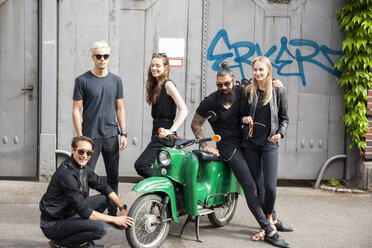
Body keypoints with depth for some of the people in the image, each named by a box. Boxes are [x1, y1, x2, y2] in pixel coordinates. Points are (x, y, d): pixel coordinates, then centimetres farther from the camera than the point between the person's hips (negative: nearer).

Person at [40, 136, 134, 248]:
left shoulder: (83, 168, 4)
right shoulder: (66, 174, -25)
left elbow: (103, 186, 13)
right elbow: (83, 211, -26)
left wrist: (122, 207, 1)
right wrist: (115, 219, -19)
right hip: (52, 225, -10)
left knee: (103, 199, 7)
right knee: (101, 227, -25)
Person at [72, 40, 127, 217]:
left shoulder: (116, 81, 10)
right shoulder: (82, 80, -2)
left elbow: (120, 108, 14)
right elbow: (76, 110, -3)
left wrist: (123, 133, 6)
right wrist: (80, 137, -9)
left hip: (111, 136, 4)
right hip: (90, 137, -4)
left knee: (113, 177, 9)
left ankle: (113, 213, 19)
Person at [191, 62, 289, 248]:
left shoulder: (240, 91, 0)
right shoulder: (210, 102, -10)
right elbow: (195, 124, 1)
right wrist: (205, 145, -6)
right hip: (230, 148, -6)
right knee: (250, 187, -14)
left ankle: (273, 220, 28)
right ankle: (269, 231, -14)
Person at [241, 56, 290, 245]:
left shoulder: (278, 91, 2)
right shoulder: (248, 92, 7)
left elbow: (284, 118, 7)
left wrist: (280, 133, -9)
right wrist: (244, 119, -6)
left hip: (269, 144, -2)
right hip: (250, 143, 2)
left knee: (270, 186, -9)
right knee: (257, 185, 5)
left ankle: (269, 217, 19)